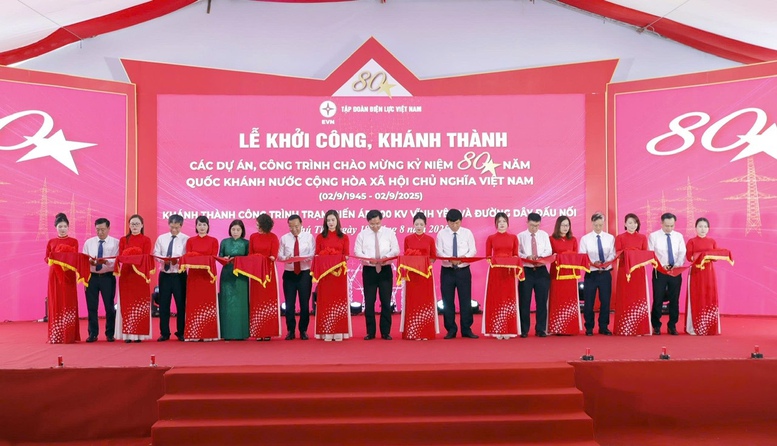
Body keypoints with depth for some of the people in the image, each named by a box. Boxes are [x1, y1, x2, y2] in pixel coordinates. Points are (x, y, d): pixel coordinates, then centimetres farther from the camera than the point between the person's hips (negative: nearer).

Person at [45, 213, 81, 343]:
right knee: (55, 303, 1)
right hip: (54, 275, 2)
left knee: (69, 303, -3)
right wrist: (52, 260, -14)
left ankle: (69, 336, -1)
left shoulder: (73, 241, 6)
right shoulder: (51, 242, 12)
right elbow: (46, 258, 7)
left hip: (69, 275, -2)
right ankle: (55, 336, 6)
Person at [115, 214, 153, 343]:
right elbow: (120, 257, 3)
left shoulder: (146, 240, 5)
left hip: (140, 275, -2)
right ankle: (127, 334, 3)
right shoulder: (123, 240, 12)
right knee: (126, 304, -1)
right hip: (126, 274, 2)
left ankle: (139, 334, 2)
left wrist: (136, 260, -23)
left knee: (140, 305, -2)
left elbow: (146, 257, -4)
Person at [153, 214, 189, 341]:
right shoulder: (161, 238, 7)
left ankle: (181, 333, 16)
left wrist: (179, 260, -25)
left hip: (179, 275, -3)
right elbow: (156, 254, 5)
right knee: (163, 304, 6)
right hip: (164, 274, 3)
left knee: (181, 304, 4)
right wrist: (164, 259, -14)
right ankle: (164, 333, 16)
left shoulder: (186, 239, -4)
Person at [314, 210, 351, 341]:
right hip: (324, 273, 0)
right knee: (325, 301, -1)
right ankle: (326, 332, 2)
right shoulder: (320, 237, 8)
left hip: (339, 272, 0)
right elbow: (317, 256, 5)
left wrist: (341, 260, -15)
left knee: (339, 300, 0)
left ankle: (339, 331, 4)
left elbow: (347, 255, 5)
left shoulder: (344, 237, 8)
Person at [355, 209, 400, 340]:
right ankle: (370, 332, 12)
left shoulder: (389, 233, 5)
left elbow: (396, 250, 0)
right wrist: (369, 259, -19)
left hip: (385, 269, 0)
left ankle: (386, 332, 12)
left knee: (386, 301, 3)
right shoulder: (362, 234, 4)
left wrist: (386, 256, -20)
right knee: (369, 302, 2)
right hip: (369, 270, 0)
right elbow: (357, 251, -2)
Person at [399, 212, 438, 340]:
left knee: (426, 302, 2)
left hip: (426, 274, 0)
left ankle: (426, 332, 7)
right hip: (411, 274, 0)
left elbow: (433, 258, 8)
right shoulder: (408, 239, 4)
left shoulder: (430, 239, 4)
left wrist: (426, 263, -10)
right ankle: (413, 332, 5)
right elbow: (405, 257, 8)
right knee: (412, 302, 0)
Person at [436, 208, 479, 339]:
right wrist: (450, 259, -22)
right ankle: (451, 330, 14)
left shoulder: (467, 233, 2)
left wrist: (463, 258, -20)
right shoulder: (441, 234, 0)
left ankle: (466, 329, 13)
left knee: (465, 300, 3)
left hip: (463, 270, 0)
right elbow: (439, 252, -4)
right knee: (448, 301, 4)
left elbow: (473, 250, -1)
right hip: (447, 271, 0)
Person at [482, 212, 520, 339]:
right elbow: (487, 256, 5)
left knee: (509, 299, 2)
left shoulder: (513, 237, 7)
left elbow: (516, 255, 7)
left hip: (510, 271, 1)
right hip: (495, 271, -1)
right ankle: (497, 330, 4)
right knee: (495, 299, -1)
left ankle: (508, 330, 8)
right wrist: (492, 260, -15)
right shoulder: (490, 238, 4)